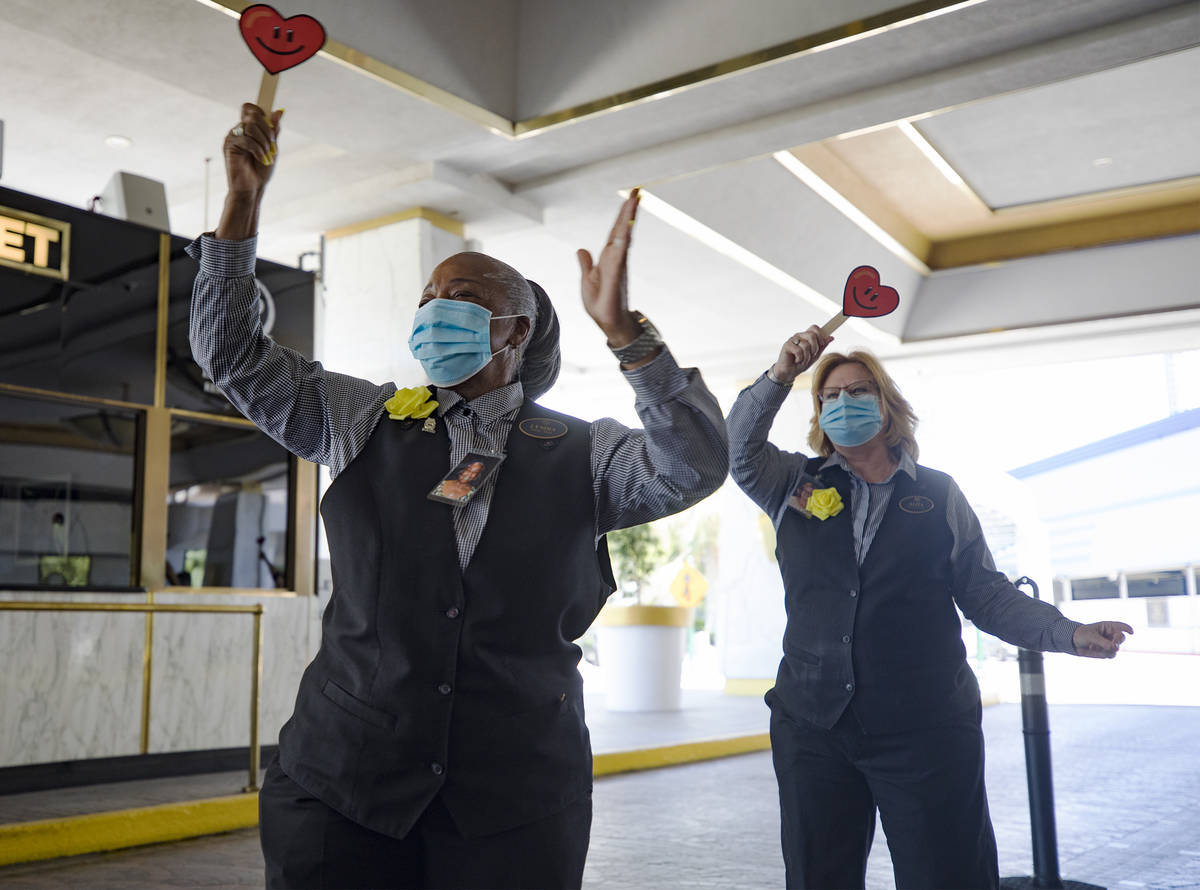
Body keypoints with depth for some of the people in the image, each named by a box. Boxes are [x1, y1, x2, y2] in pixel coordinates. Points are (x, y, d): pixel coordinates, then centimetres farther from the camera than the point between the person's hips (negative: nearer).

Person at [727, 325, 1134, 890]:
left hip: (927, 732, -1)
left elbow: (986, 594, 7)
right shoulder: (796, 485, 10)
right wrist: (780, 376, -16)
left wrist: (1070, 634, -5)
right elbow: (740, 449, -5)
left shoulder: (938, 495, 7)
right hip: (811, 727, 2)